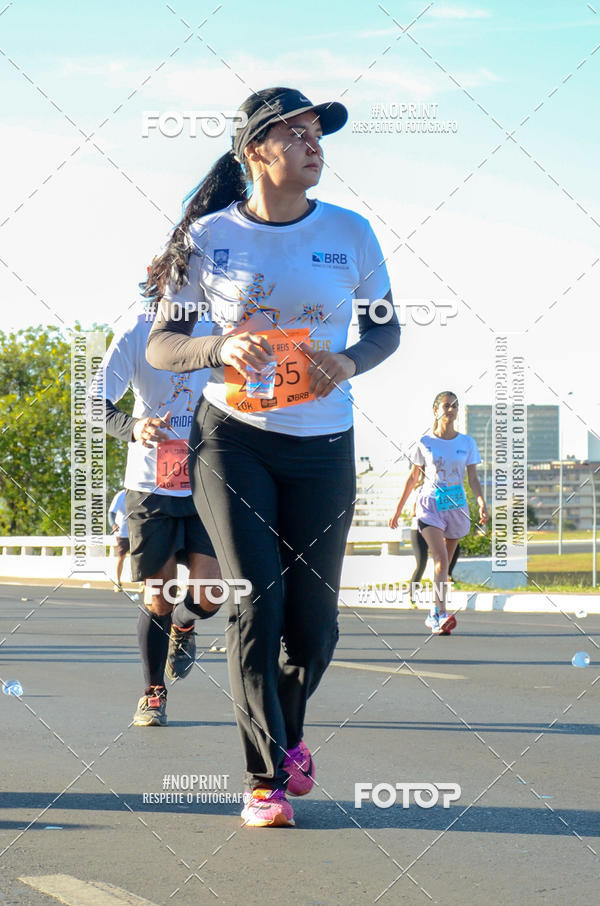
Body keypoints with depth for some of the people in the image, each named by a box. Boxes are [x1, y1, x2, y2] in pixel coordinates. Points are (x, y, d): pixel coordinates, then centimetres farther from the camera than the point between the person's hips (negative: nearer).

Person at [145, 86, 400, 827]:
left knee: (313, 621, 4)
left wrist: (350, 362, -12)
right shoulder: (210, 236, -3)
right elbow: (159, 344, 0)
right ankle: (266, 777, -1)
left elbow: (385, 328, 11)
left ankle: (288, 731, 36)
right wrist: (220, 348, -20)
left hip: (323, 446, 2)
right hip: (231, 438, -2)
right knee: (255, 601, -12)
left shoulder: (350, 233, 1)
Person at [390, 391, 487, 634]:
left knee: (443, 564, 10)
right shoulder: (425, 443, 3)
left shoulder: (467, 442, 6)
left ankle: (434, 615, 26)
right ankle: (441, 615, -31)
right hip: (429, 504, -3)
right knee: (440, 559, -21)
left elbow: (473, 478, 5)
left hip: (456, 505, 3)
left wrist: (482, 503, -13)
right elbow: (412, 478, 10)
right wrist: (398, 510, 11)